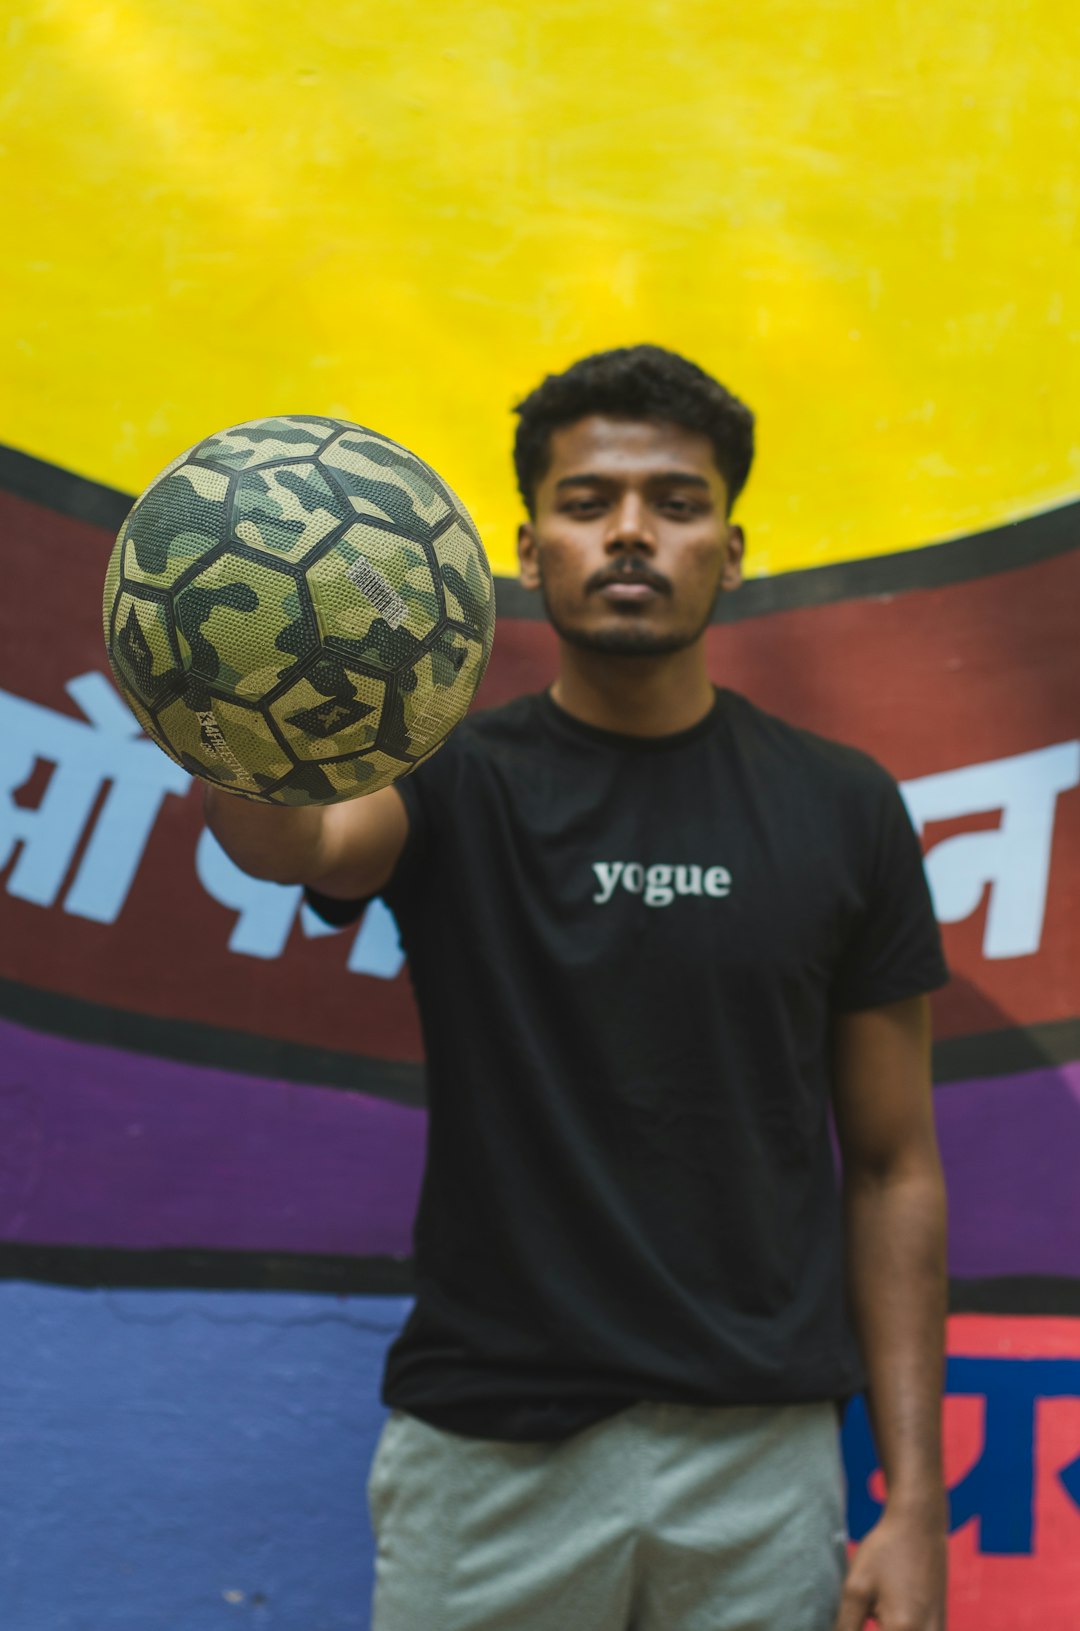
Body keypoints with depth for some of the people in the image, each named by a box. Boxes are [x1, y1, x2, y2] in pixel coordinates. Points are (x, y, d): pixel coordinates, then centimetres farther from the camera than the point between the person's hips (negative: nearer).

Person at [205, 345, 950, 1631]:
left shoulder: (842, 810, 0)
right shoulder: (456, 778, -3)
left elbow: (892, 1165, 3)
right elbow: (295, 840, -28)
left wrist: (915, 1497, -2)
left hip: (758, 1465, 1)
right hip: (487, 1461, -1)